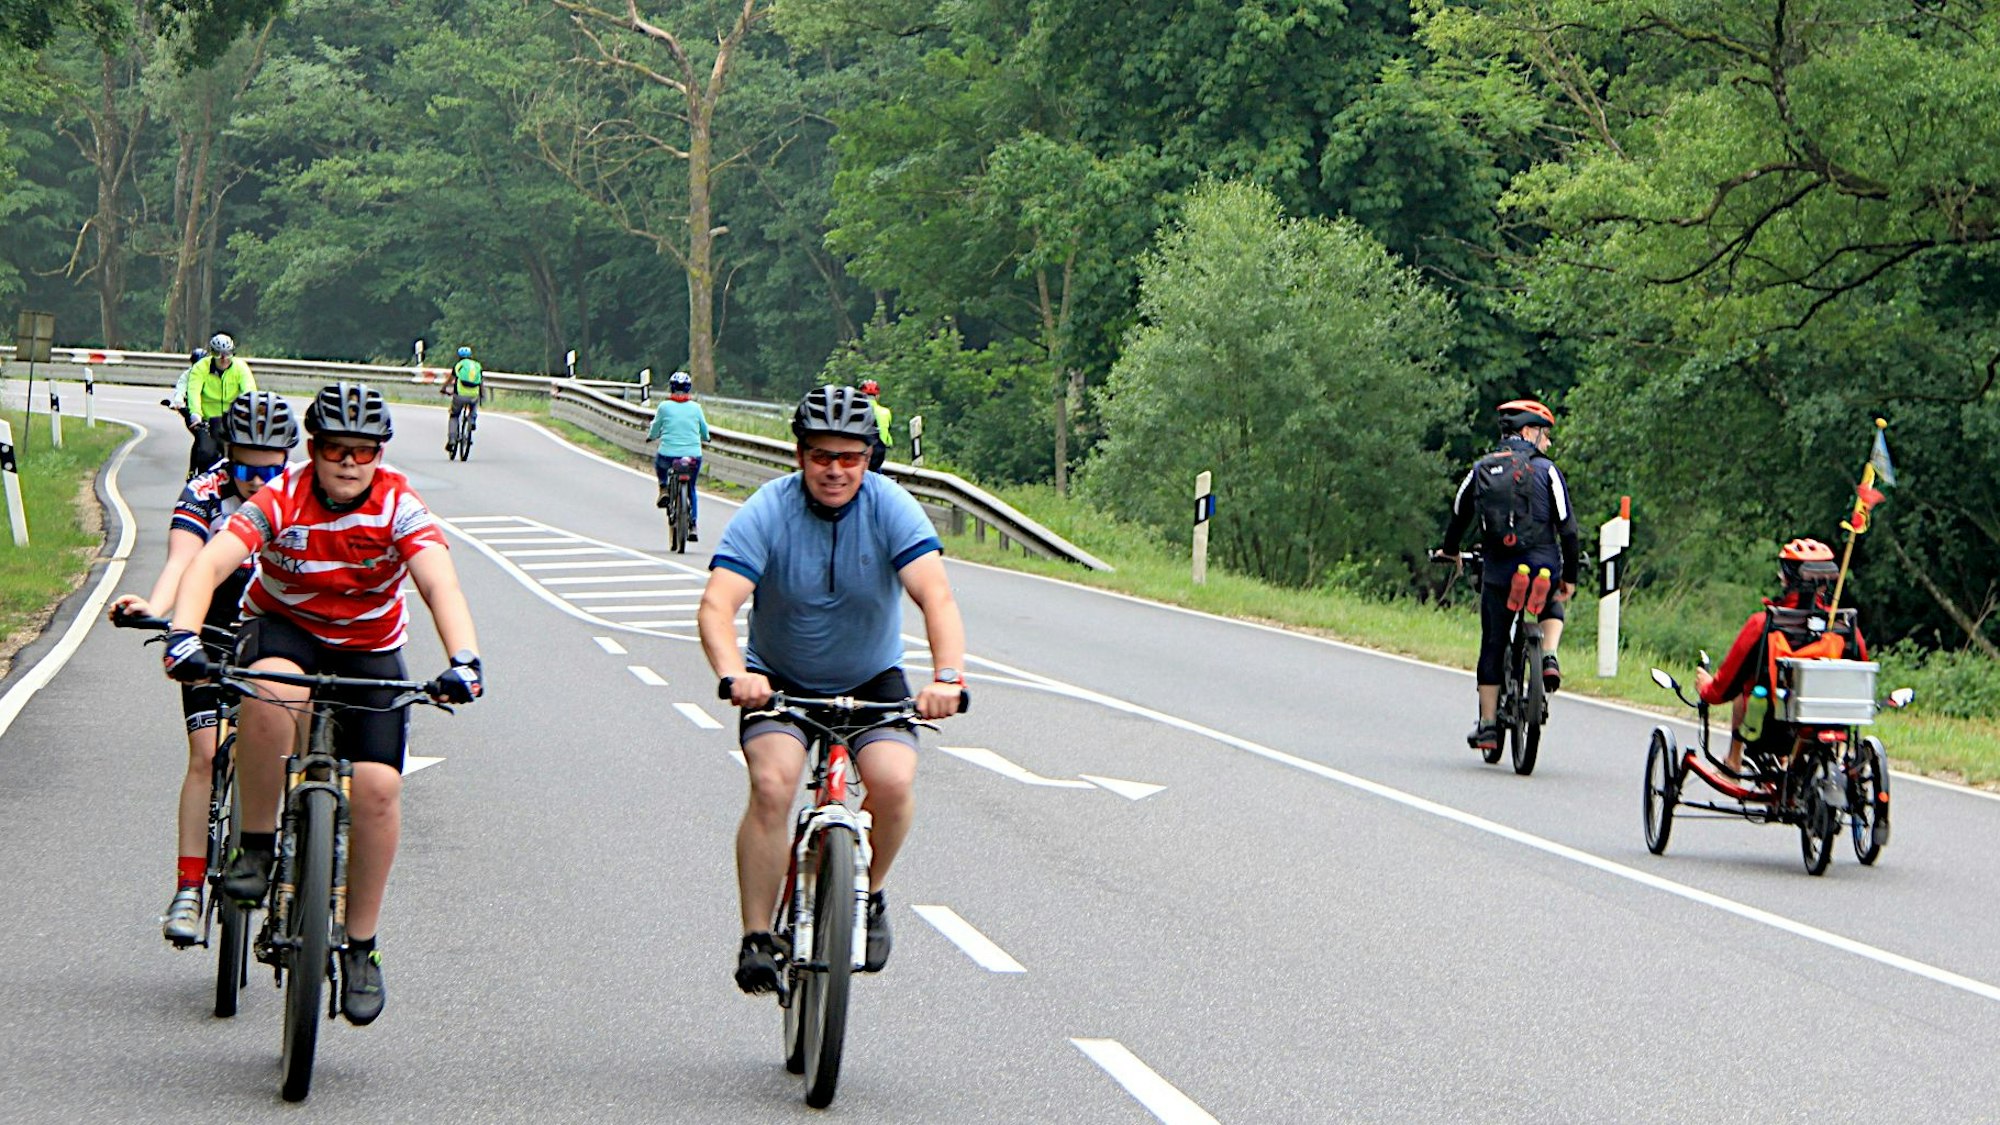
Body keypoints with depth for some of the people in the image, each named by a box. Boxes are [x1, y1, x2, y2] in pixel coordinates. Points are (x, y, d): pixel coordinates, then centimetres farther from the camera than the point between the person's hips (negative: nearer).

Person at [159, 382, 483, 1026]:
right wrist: (183, 635, -52)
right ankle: (256, 846, -19)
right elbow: (210, 564, -33)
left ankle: (361, 947, -1)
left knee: (379, 784, -17)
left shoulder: (399, 507, -18)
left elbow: (440, 586, -31)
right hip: (283, 629, -1)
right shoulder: (281, 501, -20)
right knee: (271, 693, -38)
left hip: (369, 648, 1)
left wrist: (463, 659, -50)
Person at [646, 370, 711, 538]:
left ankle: (664, 488, 18)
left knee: (658, 458, 35)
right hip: (693, 455, 2)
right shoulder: (695, 407, 2)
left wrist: (650, 436, 32)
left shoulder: (664, 406, -2)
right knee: (691, 489, 23)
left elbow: (654, 431, 8)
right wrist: (704, 440, 37)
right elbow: (705, 430, 14)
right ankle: (693, 525, 15)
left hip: (668, 455, -1)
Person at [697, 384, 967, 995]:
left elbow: (937, 596, -28)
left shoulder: (890, 508, -16)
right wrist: (733, 675, -49)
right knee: (772, 786, -25)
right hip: (779, 680, -1)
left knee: (893, 782, -23)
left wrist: (947, 676, -46)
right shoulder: (766, 513, -19)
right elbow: (716, 606, -29)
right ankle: (756, 939, -14)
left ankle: (868, 894, 7)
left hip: (873, 680, 1)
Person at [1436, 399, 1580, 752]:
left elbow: (1460, 515, 21)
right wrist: (1570, 577, 9)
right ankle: (1549, 658, 3)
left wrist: (1450, 551, 40)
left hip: (1497, 570, 1)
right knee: (1551, 610, 31)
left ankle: (1487, 725, 9)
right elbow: (1567, 527, 0)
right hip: (1542, 564, -1)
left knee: (1493, 646, 10)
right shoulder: (1545, 469, 1)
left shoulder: (1480, 469, 9)